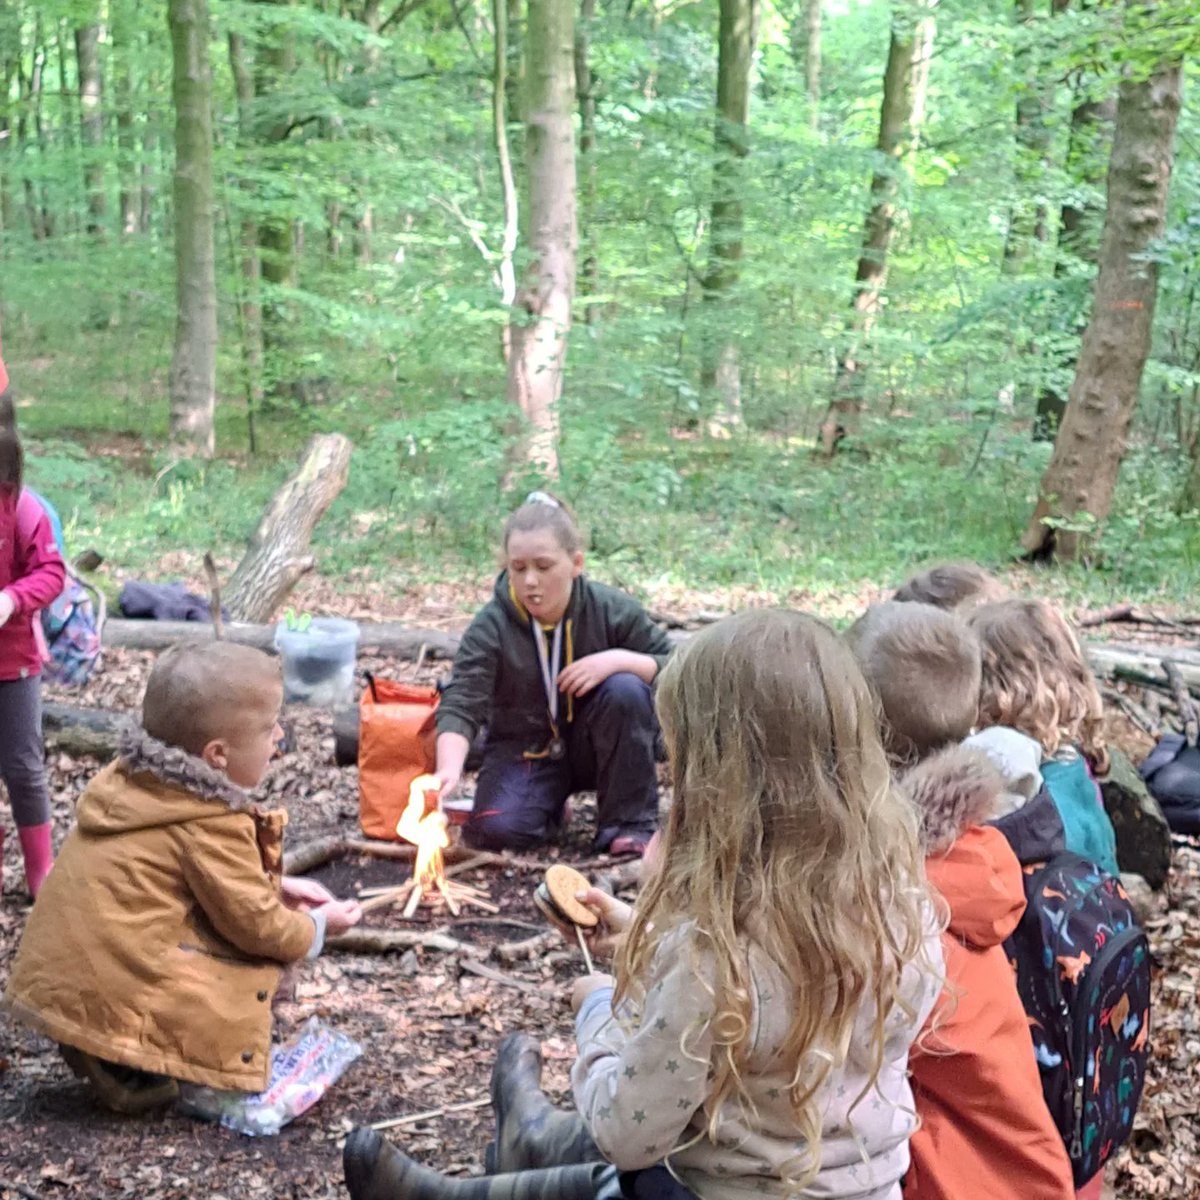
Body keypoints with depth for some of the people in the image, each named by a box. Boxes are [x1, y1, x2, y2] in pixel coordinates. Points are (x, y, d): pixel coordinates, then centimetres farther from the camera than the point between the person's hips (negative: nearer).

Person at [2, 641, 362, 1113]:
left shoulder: (135, 777, 8)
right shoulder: (211, 826, -19)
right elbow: (255, 926, -12)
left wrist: (277, 886, 15)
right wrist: (316, 928, 7)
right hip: (109, 995, -9)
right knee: (257, 971, -5)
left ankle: (103, 1052, 13)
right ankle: (133, 1070, -6)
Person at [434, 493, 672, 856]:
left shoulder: (612, 610, -13)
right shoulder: (490, 627, -17)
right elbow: (461, 703, -26)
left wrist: (617, 660, -27)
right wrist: (449, 768, -45)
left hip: (591, 745, 1)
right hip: (523, 752, 0)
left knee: (625, 689, -29)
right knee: (492, 830, -26)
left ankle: (629, 822, -15)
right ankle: (549, 801, 12)